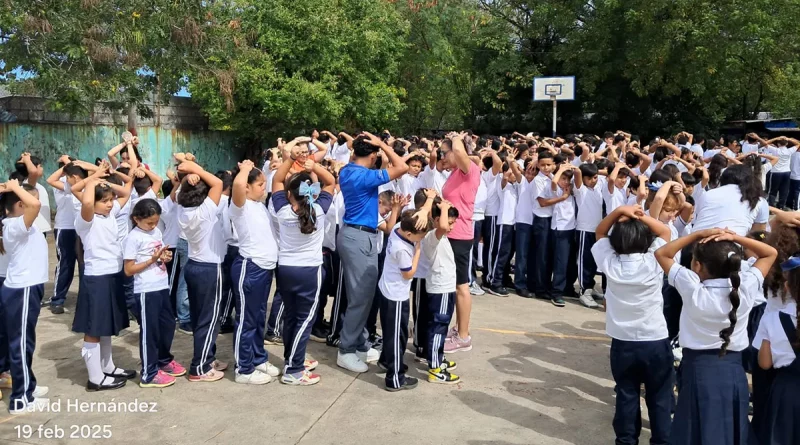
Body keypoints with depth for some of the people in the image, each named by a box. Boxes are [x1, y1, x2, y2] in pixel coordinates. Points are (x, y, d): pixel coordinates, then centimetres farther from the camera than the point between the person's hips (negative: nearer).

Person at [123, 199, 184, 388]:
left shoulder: (156, 232, 9)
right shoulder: (133, 238, -13)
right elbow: (128, 270, -14)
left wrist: (165, 257, -3)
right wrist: (152, 260, -21)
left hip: (162, 287, 8)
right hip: (146, 291, -8)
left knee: (168, 324, 18)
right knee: (149, 330, 1)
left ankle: (164, 360, 38)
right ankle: (149, 374, 12)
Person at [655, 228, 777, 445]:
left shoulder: (692, 288, -17)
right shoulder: (746, 287, -9)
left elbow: (662, 254, -5)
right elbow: (770, 253, 7)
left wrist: (699, 234, -7)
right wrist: (735, 237, -4)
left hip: (699, 369, -3)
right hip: (734, 370, 3)